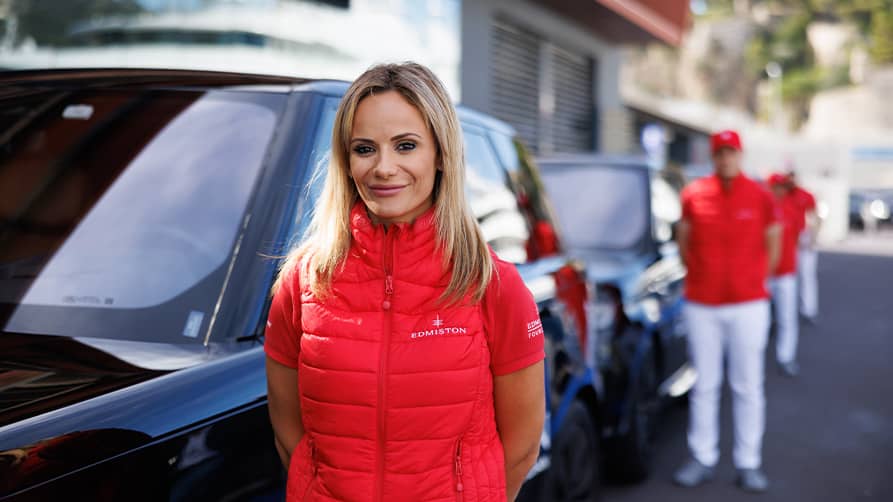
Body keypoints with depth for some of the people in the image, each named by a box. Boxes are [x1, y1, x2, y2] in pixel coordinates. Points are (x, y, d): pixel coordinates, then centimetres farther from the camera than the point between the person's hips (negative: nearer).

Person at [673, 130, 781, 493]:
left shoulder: (759, 197, -1)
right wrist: (699, 276, 8)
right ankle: (703, 459, 19)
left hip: (749, 305, 0)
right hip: (701, 305, 1)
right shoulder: (693, 195, 0)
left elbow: (772, 243, 10)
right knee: (704, 385, 8)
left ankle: (748, 463, 15)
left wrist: (756, 281, 9)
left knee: (748, 387, 5)